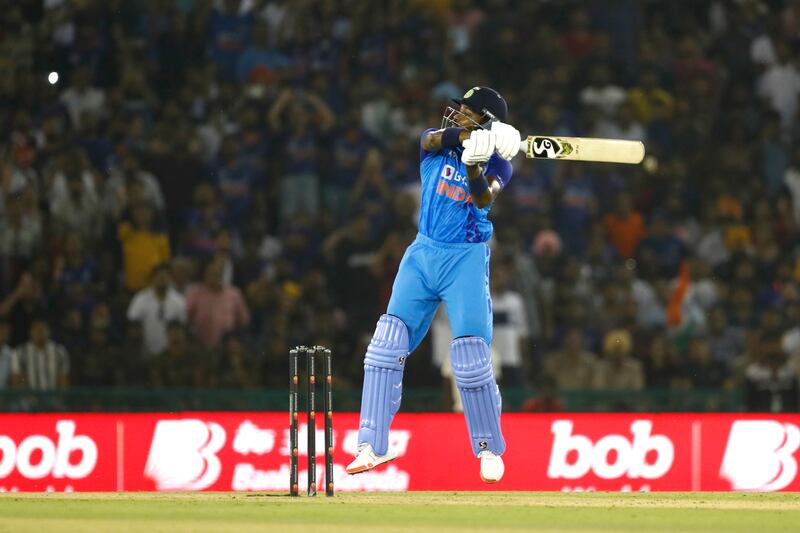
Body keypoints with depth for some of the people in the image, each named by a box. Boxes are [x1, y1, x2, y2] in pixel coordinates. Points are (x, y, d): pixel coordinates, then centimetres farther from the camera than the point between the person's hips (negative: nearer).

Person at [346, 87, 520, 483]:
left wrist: (475, 166, -41)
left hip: (466, 260, -3)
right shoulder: (434, 142, 5)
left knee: (471, 356, -11)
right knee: (387, 345, -7)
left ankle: (489, 448, 7)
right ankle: (372, 445, -5)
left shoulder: (497, 163, -2)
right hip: (422, 254, 3)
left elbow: (484, 197, -22)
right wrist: (470, 138, -37)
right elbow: (436, 138, -20)